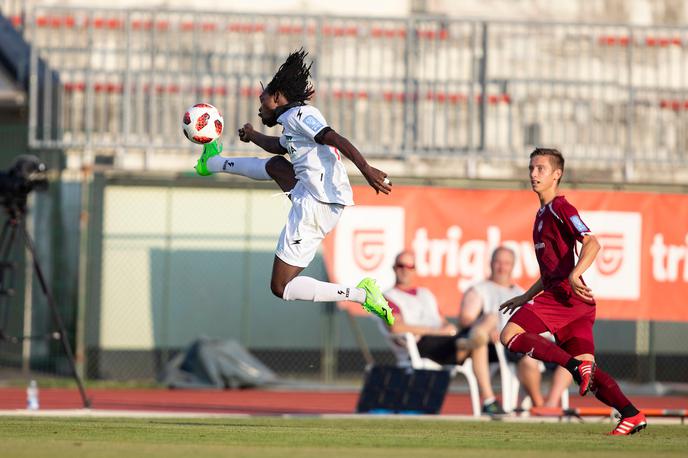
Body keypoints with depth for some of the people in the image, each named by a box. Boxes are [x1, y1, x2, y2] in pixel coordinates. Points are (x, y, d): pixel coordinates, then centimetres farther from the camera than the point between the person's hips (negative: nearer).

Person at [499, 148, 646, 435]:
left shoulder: (559, 208, -3)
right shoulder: (543, 214, 26)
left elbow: (592, 243, -19)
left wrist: (574, 275, -32)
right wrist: (525, 298, 32)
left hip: (566, 294, -9)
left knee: (510, 335, -16)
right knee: (587, 373, 2)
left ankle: (576, 367, -25)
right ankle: (632, 415, -7)